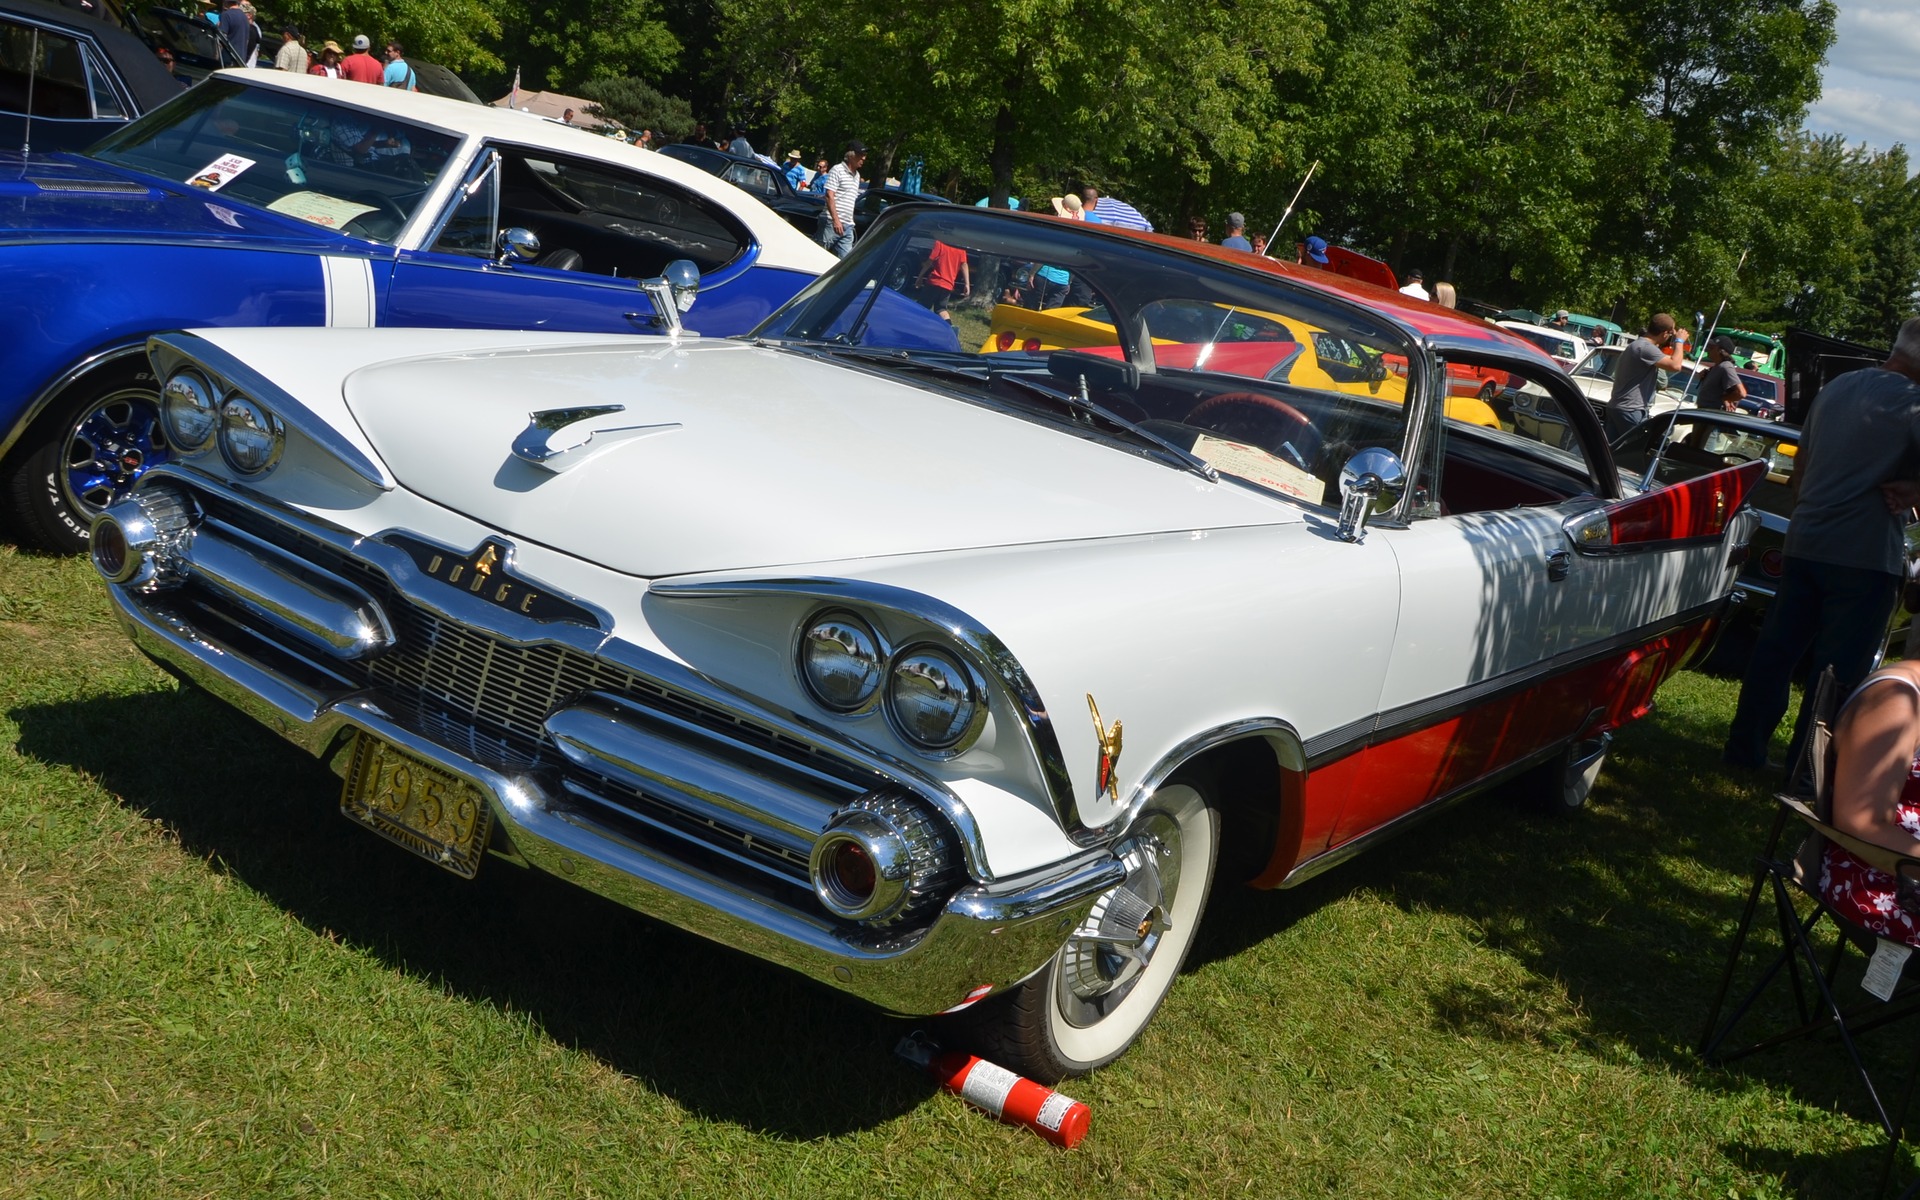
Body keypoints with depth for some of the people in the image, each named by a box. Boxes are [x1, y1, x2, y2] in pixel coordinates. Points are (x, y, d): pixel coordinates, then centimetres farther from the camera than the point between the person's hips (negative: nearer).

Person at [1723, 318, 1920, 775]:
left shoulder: (1836, 389, 10)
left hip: (1805, 543, 7)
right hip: (1866, 554, -7)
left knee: (1775, 650, 13)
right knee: (1840, 669, 2)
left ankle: (1743, 748, 19)